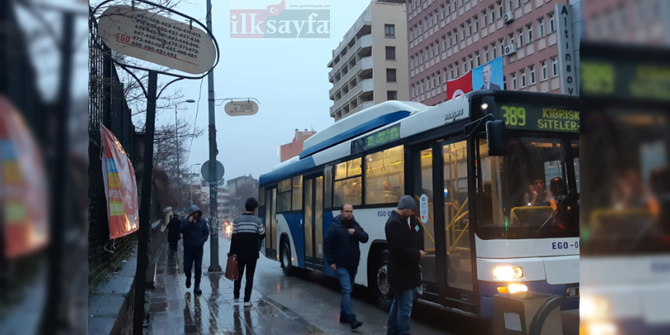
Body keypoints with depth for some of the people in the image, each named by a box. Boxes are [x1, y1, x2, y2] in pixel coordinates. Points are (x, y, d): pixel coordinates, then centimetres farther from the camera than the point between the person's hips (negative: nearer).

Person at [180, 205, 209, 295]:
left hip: (198, 248, 0)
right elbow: (181, 230, -17)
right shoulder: (186, 221, -1)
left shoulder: (202, 221, 3)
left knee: (198, 268, -1)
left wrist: (203, 240, -7)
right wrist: (188, 222, -23)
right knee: (187, 267, 2)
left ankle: (197, 286, 7)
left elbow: (206, 232, 9)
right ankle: (188, 278, 34)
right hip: (188, 248, 0)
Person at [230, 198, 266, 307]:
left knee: (238, 274, 20)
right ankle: (247, 300, -1)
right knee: (249, 276, 3)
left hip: (239, 253, 2)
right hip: (252, 253, -2)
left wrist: (232, 252, 3)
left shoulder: (237, 220, -3)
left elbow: (234, 237, -3)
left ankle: (236, 295, 35)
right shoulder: (258, 220, -6)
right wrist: (263, 228, 18)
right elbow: (261, 236, 0)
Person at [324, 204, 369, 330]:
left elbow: (365, 238, -1)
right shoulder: (335, 227, -9)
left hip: (353, 265, 6)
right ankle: (352, 319, -17)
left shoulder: (356, 226, 8)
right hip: (341, 265, -6)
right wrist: (331, 261, -12)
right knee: (347, 290, -15)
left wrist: (356, 233, -18)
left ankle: (344, 316, 26)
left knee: (348, 290, 14)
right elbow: (327, 244, -8)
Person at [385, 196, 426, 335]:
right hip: (401, 271, -11)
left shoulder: (401, 221, 12)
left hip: (403, 269, 11)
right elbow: (399, 249, -27)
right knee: (405, 305, -6)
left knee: (398, 302, 20)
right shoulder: (394, 223, -20)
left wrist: (416, 254, 5)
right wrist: (417, 254, -16)